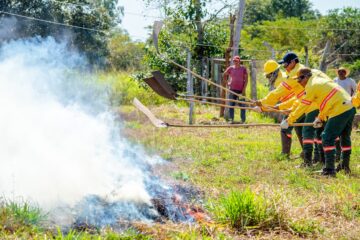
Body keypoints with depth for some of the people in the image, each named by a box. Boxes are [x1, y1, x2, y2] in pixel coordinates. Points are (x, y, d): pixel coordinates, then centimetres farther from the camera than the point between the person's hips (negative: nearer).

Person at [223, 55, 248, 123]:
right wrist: (227, 82, 9)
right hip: (232, 89, 2)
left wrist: (244, 89, -9)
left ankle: (243, 120, 4)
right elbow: (225, 75, 22)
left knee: (242, 105, 0)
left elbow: (246, 79, -3)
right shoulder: (231, 68, 5)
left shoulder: (243, 69, -1)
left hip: (241, 90, -2)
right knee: (231, 105, 3)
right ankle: (231, 119, 9)